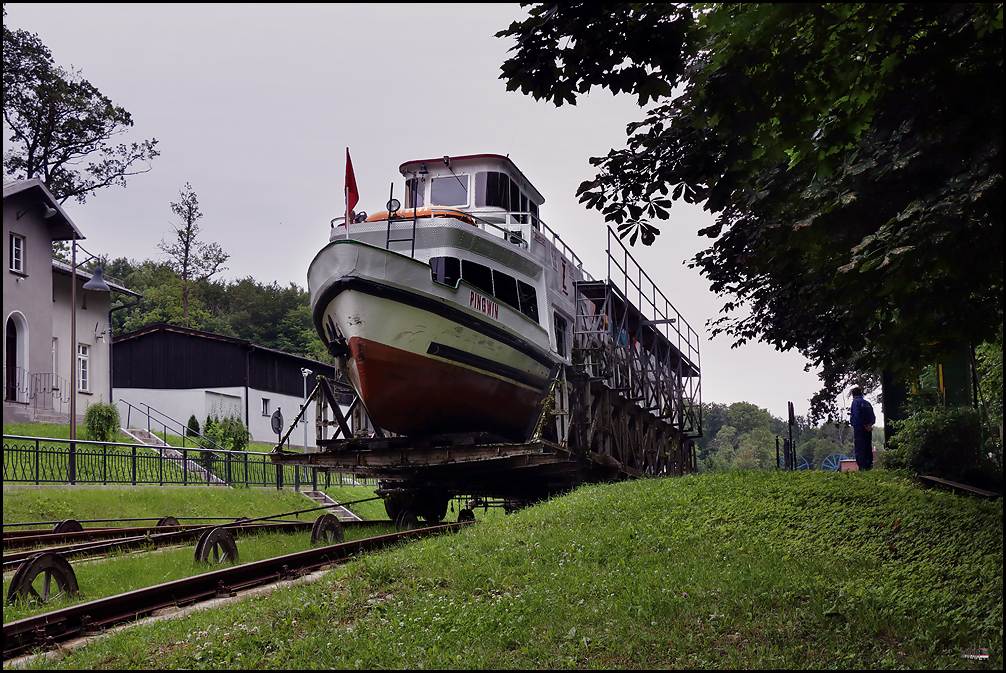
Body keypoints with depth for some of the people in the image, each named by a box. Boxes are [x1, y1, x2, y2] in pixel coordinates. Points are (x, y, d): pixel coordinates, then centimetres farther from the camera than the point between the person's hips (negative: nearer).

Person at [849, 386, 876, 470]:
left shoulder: (856, 401, -4)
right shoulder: (867, 403, 17)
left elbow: (857, 415, -15)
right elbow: (873, 417, 11)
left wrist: (865, 426, -12)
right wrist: (869, 425, -2)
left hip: (859, 427, -7)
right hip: (868, 429, 7)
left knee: (859, 448, -8)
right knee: (868, 447, 12)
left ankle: (862, 467, -14)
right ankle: (869, 466, 11)